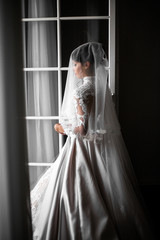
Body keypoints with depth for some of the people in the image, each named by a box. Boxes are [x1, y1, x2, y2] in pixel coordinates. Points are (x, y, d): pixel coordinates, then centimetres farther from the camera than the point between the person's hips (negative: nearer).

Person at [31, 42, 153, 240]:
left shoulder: (81, 91, -20)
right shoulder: (102, 87, 6)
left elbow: (82, 129, -23)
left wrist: (62, 128, -5)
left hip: (83, 148, -9)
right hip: (103, 146, 9)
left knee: (80, 197, 8)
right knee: (105, 193, 20)